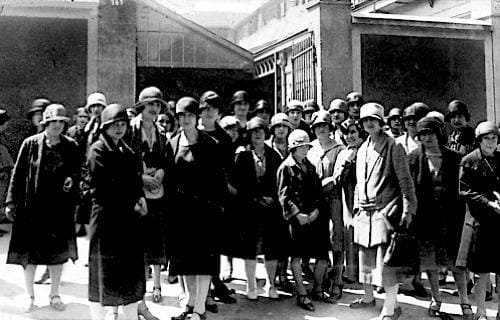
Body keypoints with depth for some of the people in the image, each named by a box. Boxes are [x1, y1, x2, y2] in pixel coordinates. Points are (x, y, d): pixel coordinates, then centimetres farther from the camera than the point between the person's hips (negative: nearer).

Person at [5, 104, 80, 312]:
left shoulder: (70, 146, 1)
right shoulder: (31, 144, -3)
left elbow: (77, 170, 11)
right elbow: (18, 173, -1)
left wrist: (72, 179, -13)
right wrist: (12, 202, -4)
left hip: (59, 207, 1)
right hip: (32, 206, -1)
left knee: (58, 250, 9)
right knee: (29, 251, 5)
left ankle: (54, 294, 24)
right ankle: (30, 295, 21)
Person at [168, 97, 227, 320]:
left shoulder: (209, 144, -4)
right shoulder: (173, 144, 6)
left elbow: (218, 176, -5)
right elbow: (169, 177, 6)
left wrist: (218, 201, -12)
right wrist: (170, 206, 1)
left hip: (204, 206, -4)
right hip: (180, 208, 4)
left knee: (203, 257, -3)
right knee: (185, 258, 10)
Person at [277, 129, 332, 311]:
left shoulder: (310, 166, 17)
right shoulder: (286, 168, -1)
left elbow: (318, 190, 15)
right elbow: (283, 195, -7)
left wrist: (317, 209, -2)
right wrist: (297, 214, -16)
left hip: (315, 216, 6)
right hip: (297, 219, -6)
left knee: (323, 256, 6)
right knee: (297, 256, 0)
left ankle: (318, 289, 24)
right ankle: (301, 294, 9)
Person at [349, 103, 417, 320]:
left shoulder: (393, 147, -4)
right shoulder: (362, 150, 16)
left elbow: (405, 180, -8)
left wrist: (408, 209, -15)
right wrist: (357, 208, 17)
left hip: (385, 210, -6)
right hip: (364, 212, 7)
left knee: (386, 261, -8)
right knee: (366, 258, 15)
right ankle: (368, 297, 31)